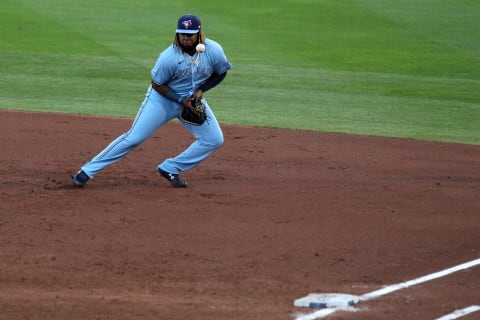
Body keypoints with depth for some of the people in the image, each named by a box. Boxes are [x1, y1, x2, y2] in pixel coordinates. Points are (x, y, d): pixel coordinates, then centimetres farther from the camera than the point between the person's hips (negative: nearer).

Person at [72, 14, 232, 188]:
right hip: (163, 97, -4)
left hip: (192, 99, 5)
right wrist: (181, 100, -23)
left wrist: (200, 90, -14)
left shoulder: (213, 51, -18)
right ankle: (87, 171, -6)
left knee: (214, 139, -6)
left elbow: (220, 74, 0)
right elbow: (157, 85, -15)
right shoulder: (168, 57, -27)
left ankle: (170, 169, 1)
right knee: (133, 137, -12)